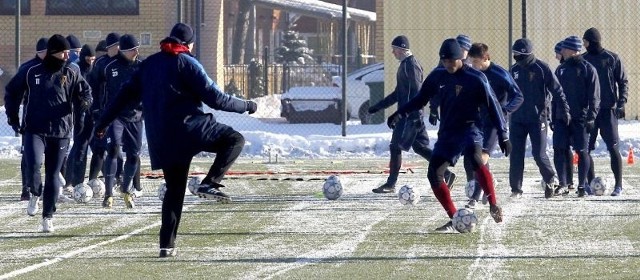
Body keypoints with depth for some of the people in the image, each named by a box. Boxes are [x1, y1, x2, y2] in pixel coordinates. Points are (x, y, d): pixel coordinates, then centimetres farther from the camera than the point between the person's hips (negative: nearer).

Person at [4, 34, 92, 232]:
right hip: (34, 130, -1)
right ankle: (35, 193, 8)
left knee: (53, 175, 4)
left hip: (60, 133, 1)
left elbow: (86, 93, 8)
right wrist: (13, 118, 7)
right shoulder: (30, 73, 1)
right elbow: (12, 94, 13)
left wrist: (83, 103, -15)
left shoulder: (71, 74, 3)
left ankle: (48, 216, 16)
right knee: (33, 164, -23)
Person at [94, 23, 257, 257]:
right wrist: (246, 106, 4)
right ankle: (210, 183, -13)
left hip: (160, 139, 7)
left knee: (174, 189, 15)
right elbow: (214, 97, -7)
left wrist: (104, 122, 23)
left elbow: (126, 94, 15)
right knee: (235, 140, 3)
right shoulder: (187, 63, -4)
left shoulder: (149, 64, 14)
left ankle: (167, 244, 10)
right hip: (189, 128, -7)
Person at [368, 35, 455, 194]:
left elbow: (416, 92, -20)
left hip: (410, 115, -10)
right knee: (419, 147, 10)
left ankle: (391, 184, -1)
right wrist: (379, 106, 25)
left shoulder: (411, 65, -13)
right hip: (408, 114, 10)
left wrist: (416, 114, -25)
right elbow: (398, 93, 25)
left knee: (395, 147, -6)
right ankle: (446, 174, 11)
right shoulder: (405, 64, 18)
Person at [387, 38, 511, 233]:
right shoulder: (437, 76, 5)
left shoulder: (475, 78, -9)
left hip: (469, 128, -6)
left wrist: (503, 134, -8)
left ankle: (494, 206, -35)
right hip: (447, 133, 6)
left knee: (475, 159, -35)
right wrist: (400, 113, 9)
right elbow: (420, 99, 19)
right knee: (434, 174, -3)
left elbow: (492, 105, -6)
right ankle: (455, 220, 5)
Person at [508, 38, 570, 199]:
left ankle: (550, 179, 22)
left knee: (539, 154, -5)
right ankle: (516, 189, 6)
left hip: (538, 118, -5)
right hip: (517, 118, 5)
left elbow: (557, 91, -8)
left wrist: (564, 110, -11)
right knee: (516, 154, 0)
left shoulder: (542, 69, -8)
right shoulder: (515, 70, 8)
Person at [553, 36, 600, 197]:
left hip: (580, 117, -5)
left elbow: (594, 96, -6)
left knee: (582, 151, 0)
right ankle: (562, 184, 6)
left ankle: (582, 186, 7)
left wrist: (591, 117, -12)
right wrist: (553, 117, 13)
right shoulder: (561, 69, 13)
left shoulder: (588, 69, -3)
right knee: (559, 150, -2)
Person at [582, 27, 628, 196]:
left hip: (608, 109, -3)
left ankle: (618, 185, 1)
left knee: (613, 148, -5)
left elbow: (623, 82, 3)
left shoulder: (612, 59, 1)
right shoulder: (582, 60, 9)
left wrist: (621, 102, -8)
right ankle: (590, 183, 9)